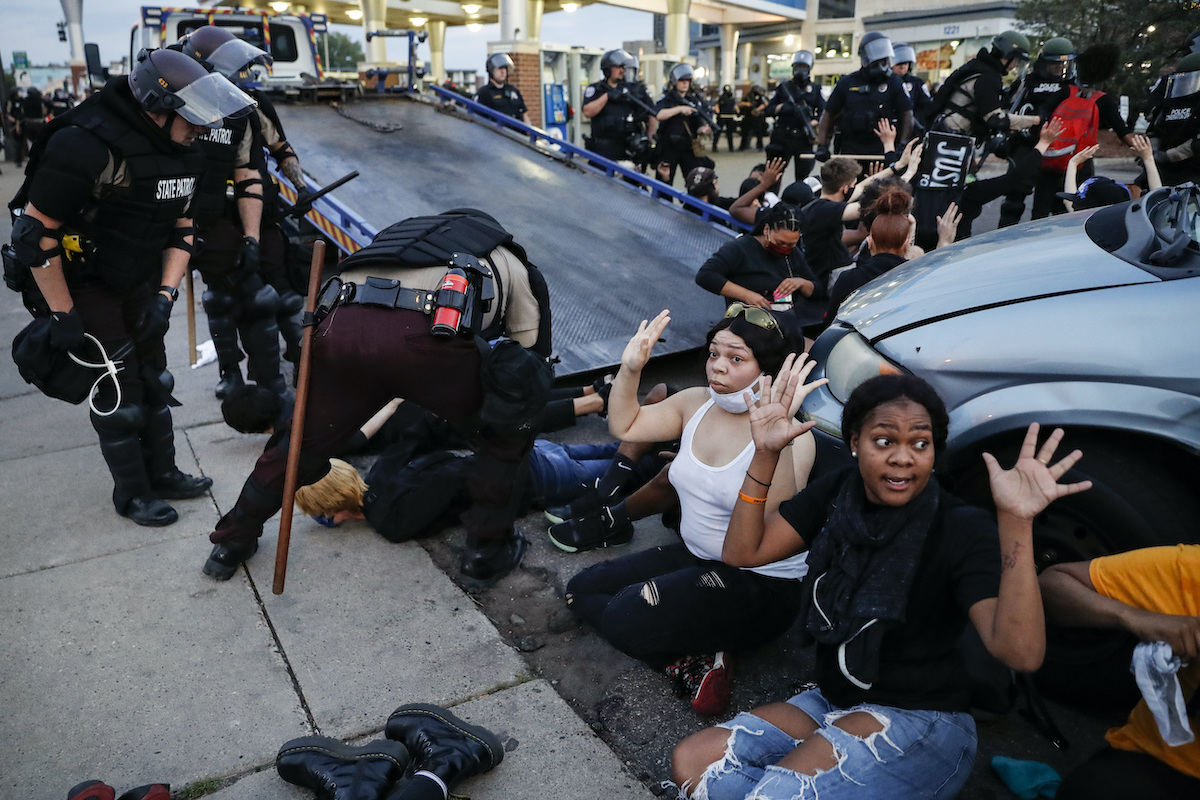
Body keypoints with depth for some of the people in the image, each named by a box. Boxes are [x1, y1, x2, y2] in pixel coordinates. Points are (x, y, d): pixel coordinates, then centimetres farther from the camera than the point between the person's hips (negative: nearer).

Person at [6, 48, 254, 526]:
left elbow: (181, 228, 5)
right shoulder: (86, 144, -27)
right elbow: (34, 234, -24)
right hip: (83, 286, -7)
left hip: (140, 281, 7)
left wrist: (165, 297, -5)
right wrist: (62, 316, -19)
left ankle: (162, 475, 31)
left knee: (153, 380, 14)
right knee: (118, 394, 0)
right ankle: (132, 495, 18)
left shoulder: (179, 151, -3)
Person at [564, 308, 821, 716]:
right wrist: (630, 368, -8)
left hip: (763, 584, -8)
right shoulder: (695, 403, 0)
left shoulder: (792, 437, -21)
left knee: (625, 621, -26)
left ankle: (698, 653, 0)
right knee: (582, 590, 4)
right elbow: (624, 426, 8)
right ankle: (692, 659, -3)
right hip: (694, 558, 9)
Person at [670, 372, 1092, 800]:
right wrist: (764, 455, -16)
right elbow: (742, 551, -6)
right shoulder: (837, 492, -2)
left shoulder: (963, 529, -17)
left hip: (922, 724, -6)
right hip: (831, 701, 6)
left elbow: (1021, 653, -31)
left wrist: (1016, 523, -43)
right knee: (691, 763, -9)